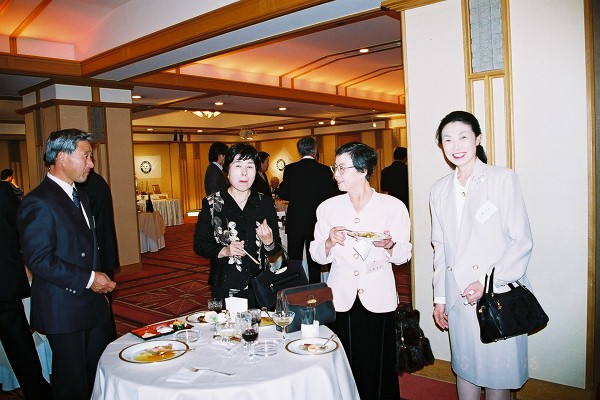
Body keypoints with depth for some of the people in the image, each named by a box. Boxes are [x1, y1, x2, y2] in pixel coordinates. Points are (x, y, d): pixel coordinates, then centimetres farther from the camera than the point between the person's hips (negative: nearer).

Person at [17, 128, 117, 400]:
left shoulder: (80, 197, 14)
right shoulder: (38, 202, -16)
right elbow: (39, 260, -22)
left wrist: (100, 280, 9)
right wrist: (88, 279, -19)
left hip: (93, 303, 8)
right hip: (64, 310, -8)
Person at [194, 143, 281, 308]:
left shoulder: (265, 202, 1)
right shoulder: (211, 203, -4)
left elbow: (276, 249, 5)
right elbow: (199, 245, -1)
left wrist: (268, 241, -16)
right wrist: (224, 251, -18)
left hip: (259, 284, 2)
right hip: (225, 287, -2)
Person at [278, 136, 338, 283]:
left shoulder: (290, 169, -7)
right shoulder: (324, 170, -9)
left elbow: (282, 194, -3)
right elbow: (332, 195, -6)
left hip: (294, 222, 0)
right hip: (316, 222, 0)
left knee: (294, 260, 10)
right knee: (314, 261, 12)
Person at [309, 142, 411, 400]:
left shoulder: (393, 206, -3)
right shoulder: (328, 208, 3)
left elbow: (403, 255, 1)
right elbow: (317, 255, 6)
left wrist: (389, 245, -19)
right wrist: (330, 242, -14)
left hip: (378, 300, -1)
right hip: (340, 299, 2)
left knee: (379, 370, 5)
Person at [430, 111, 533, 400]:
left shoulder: (503, 179, -6)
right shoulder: (439, 190, 8)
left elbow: (522, 241, -8)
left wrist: (487, 282, -15)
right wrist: (439, 297, 11)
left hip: (499, 296, -4)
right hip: (458, 297, 4)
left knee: (498, 373, 7)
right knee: (464, 367, 15)